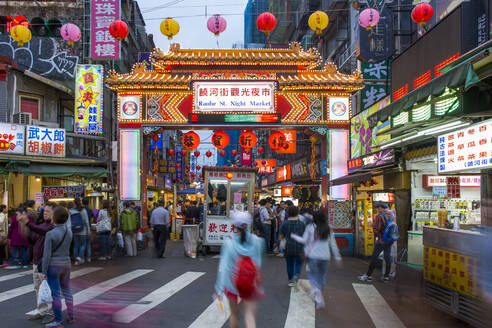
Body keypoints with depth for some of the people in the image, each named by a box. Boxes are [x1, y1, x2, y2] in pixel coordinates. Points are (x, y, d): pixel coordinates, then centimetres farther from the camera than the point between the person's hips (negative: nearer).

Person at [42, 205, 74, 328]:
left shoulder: (50, 234, -18)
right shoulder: (69, 230, 0)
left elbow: (47, 255, -17)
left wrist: (44, 272, -10)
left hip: (53, 266, -6)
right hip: (66, 264, 6)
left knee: (55, 293, 0)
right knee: (66, 291, 19)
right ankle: (71, 316, 26)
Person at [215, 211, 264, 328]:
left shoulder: (229, 243, -15)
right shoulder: (256, 241, -9)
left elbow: (224, 266, -14)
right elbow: (258, 262, 1)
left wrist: (219, 288, -10)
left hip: (232, 282, -1)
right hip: (251, 284, 1)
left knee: (234, 314, 18)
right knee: (249, 315, 4)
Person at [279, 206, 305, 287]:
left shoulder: (285, 224, -4)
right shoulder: (301, 224, -2)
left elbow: (281, 237, 0)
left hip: (288, 247, 1)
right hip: (299, 247, -1)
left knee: (289, 264, 14)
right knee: (298, 263, 8)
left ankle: (290, 280, 22)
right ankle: (296, 275, -18)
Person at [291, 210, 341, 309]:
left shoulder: (310, 227, -5)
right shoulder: (328, 229, 3)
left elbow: (304, 240, -3)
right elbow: (333, 244, 5)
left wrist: (294, 236, 14)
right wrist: (337, 256, 12)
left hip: (313, 256, -2)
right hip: (325, 256, 3)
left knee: (312, 275, 11)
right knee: (321, 276, 15)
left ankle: (316, 288, -19)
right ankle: (318, 298, 18)